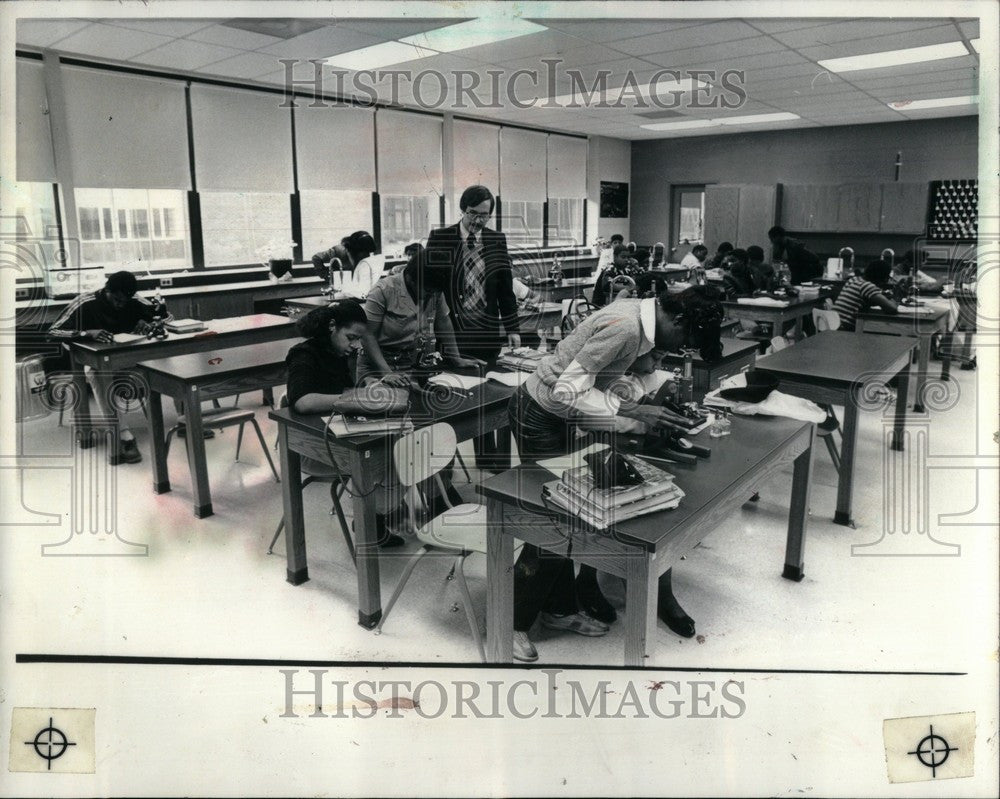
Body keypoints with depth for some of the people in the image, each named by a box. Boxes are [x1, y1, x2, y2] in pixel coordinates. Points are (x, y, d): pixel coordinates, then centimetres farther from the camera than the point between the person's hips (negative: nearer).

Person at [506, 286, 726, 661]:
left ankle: (560, 608, 31)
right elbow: (567, 391, -30)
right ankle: (512, 622, 11)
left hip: (559, 417, 9)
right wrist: (633, 411, -29)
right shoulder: (624, 326, -29)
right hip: (538, 416, -9)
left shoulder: (641, 317, 0)